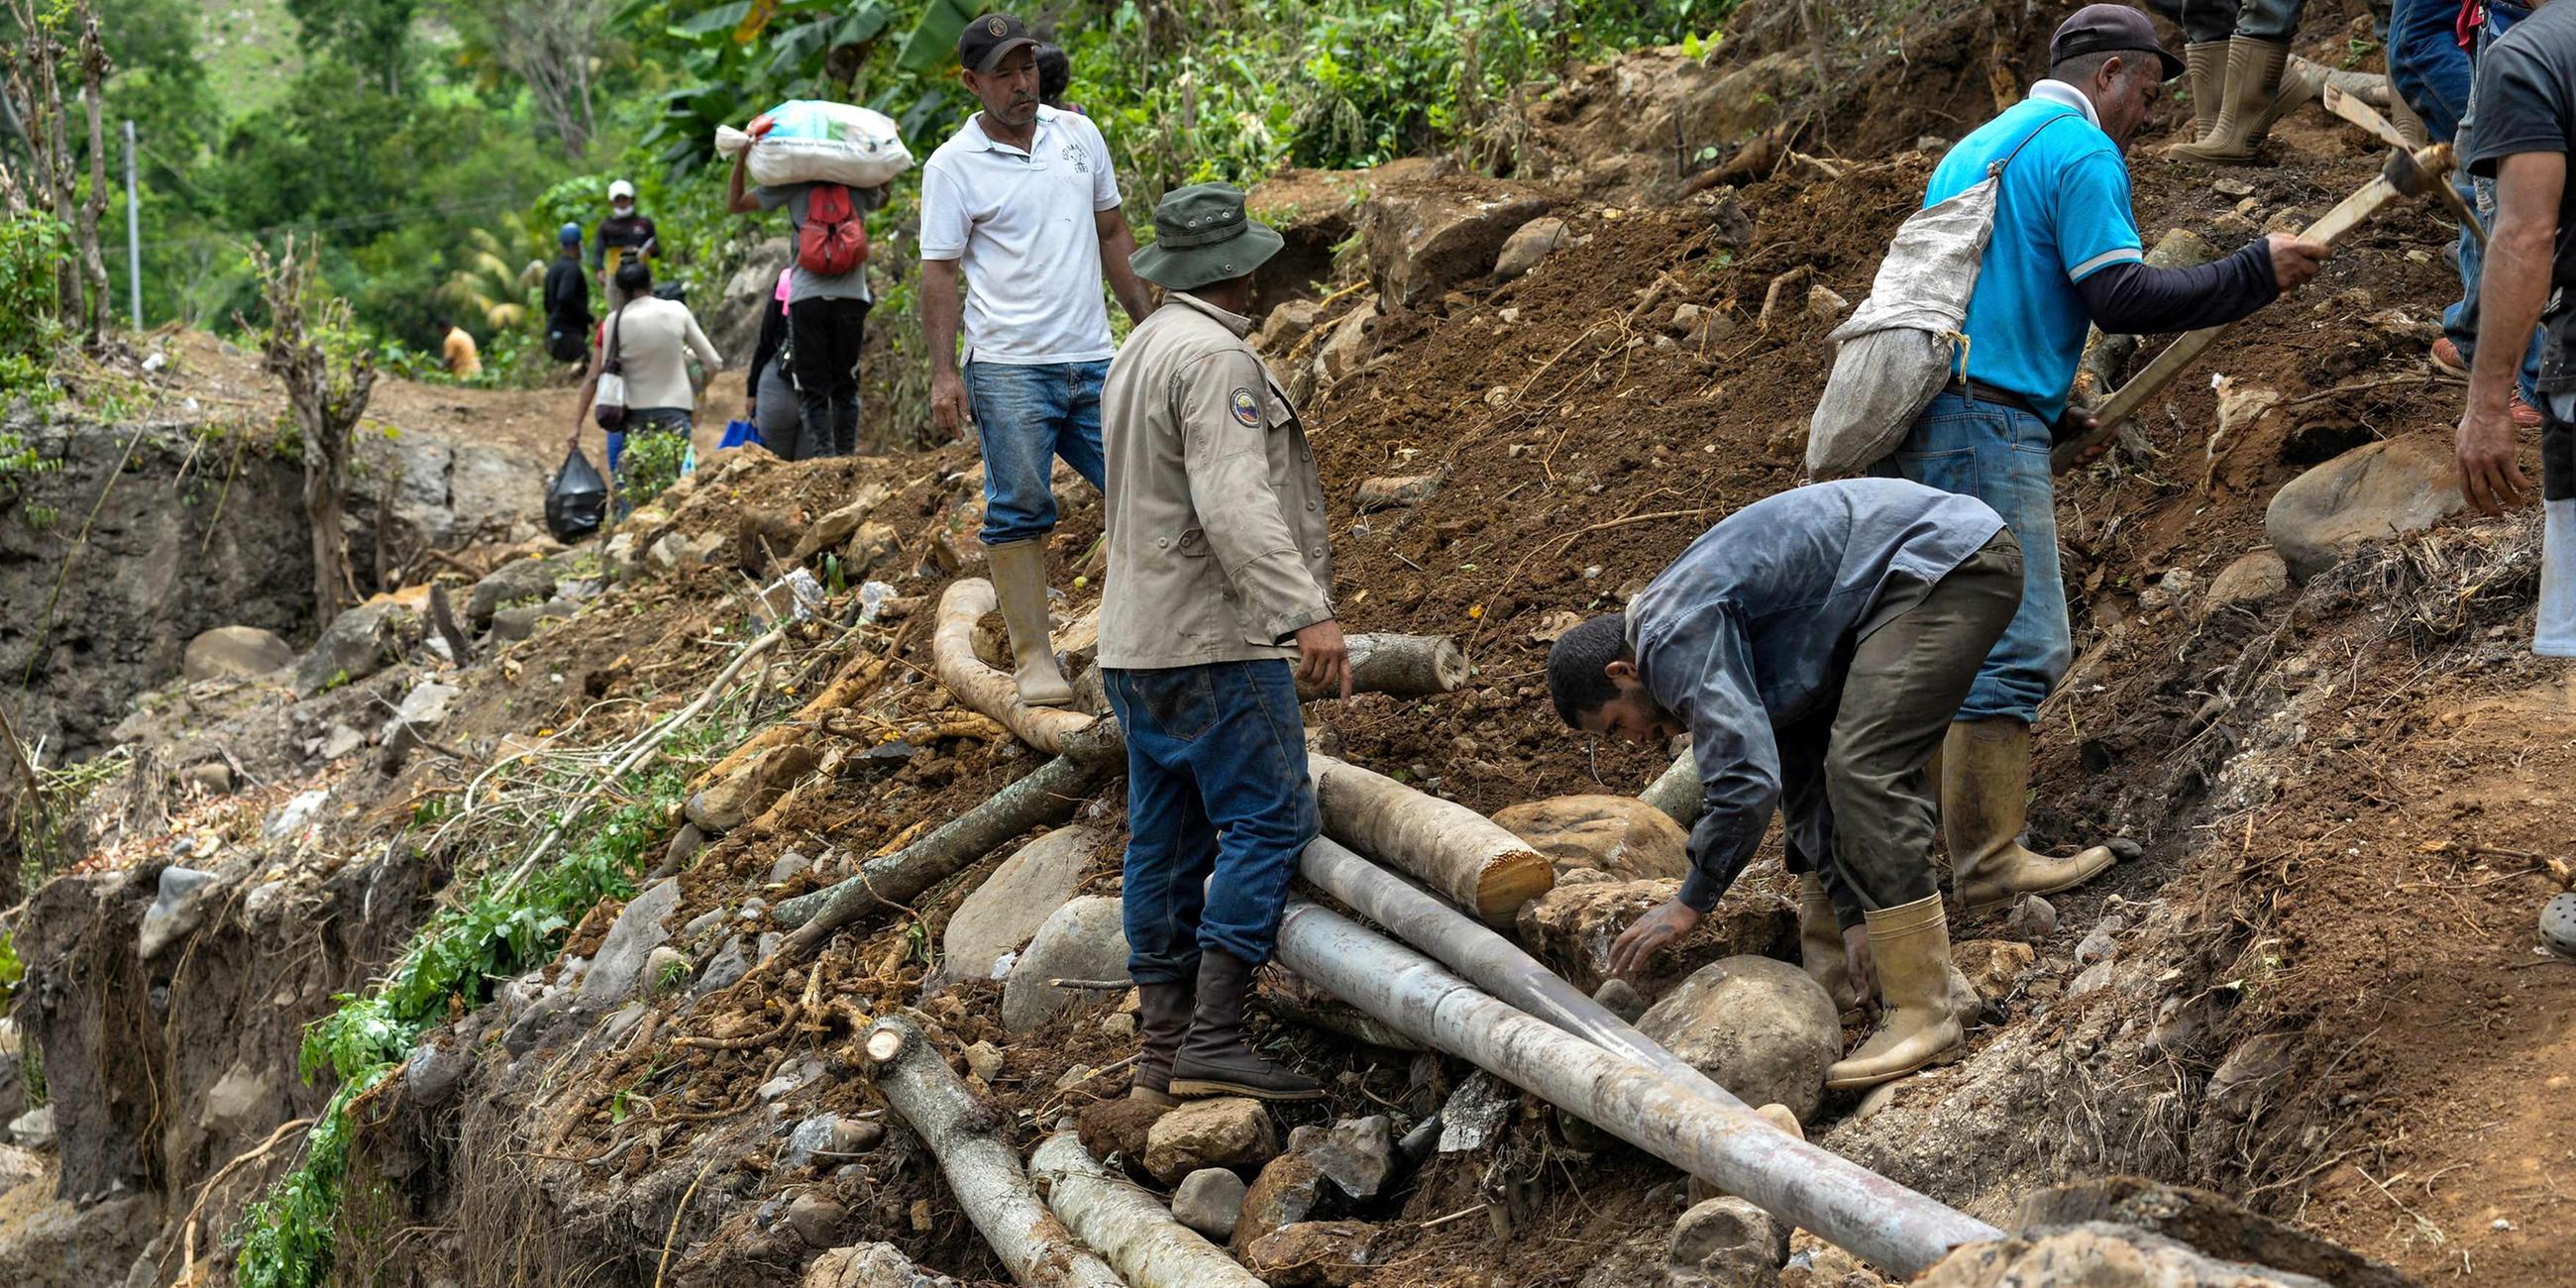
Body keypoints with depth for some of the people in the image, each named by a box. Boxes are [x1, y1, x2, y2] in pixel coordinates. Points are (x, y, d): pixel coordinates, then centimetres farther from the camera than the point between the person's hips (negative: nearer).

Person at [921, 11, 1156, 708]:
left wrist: (1148, 320, 16)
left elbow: (1112, 233, 19)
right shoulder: (953, 166, -4)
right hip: (1009, 369, -5)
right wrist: (943, 372, -13)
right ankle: (1033, 659, 1)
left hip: (1094, 360, 5)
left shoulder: (1079, 135, 10)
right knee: (1019, 512, -3)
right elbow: (940, 272, -6)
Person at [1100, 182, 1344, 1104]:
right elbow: (1234, 503, -26)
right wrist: (1305, 612, -34)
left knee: (1166, 841, 9)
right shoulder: (1214, 358, -14)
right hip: (1217, 644, -10)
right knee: (1268, 823, -9)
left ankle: (1161, 1054, 11)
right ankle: (1212, 1041, -15)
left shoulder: (1137, 355, 17)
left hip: (1140, 641, 10)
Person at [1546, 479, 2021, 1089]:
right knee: (1850, 767, 16)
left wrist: (1691, 902, -7)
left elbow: (1747, 779, -20)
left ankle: (1922, 1010, -12)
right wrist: (1853, 914, 11)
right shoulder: (1737, 647, 19)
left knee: (1865, 769, -15)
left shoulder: (1677, 635, -12)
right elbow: (1800, 780, 18)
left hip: (1948, 559, -11)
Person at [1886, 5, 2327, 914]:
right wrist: (2257, 271, -5)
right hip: (1987, 427, -10)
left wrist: (2050, 412, 29)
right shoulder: (2082, 153, -5)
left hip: (1918, 425, 10)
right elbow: (2121, 298, -13)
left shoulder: (1976, 149, 25)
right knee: (2016, 648, -9)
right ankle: (1988, 863, -10)